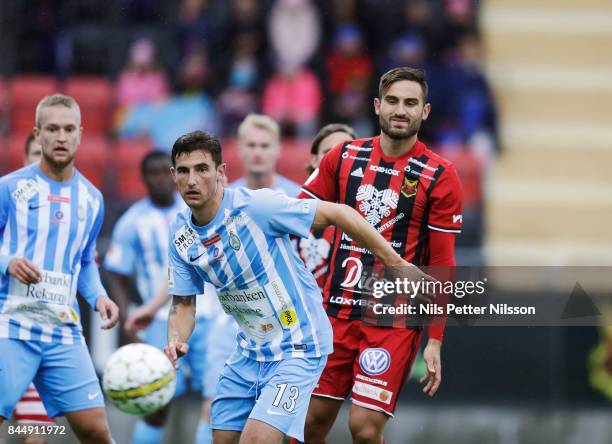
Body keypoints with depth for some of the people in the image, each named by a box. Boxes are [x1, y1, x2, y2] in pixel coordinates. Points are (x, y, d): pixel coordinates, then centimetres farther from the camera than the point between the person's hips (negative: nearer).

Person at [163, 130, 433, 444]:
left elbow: (336, 214, -17)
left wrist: (397, 263, -15)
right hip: (249, 351, 7)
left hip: (297, 349, -7)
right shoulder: (181, 236, -3)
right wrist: (175, 342, -16)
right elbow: (184, 304, 6)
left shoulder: (256, 206, -22)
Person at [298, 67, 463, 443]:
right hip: (338, 310, 4)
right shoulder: (344, 157, 6)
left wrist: (435, 342, -7)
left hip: (396, 320, -4)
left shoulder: (439, 178, -5)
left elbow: (442, 267, -4)